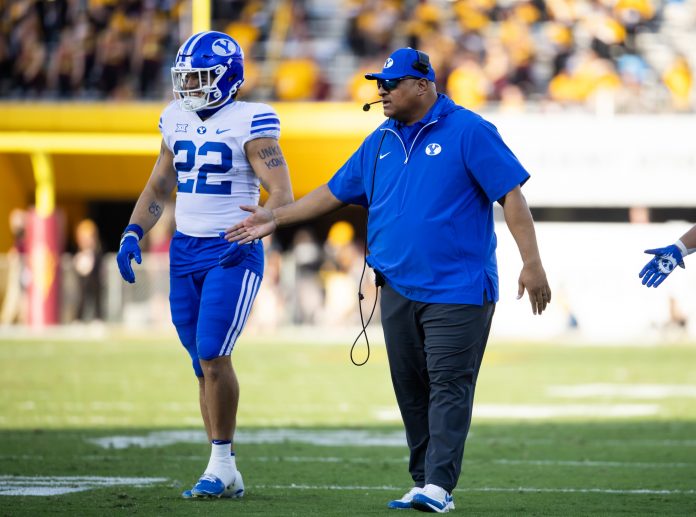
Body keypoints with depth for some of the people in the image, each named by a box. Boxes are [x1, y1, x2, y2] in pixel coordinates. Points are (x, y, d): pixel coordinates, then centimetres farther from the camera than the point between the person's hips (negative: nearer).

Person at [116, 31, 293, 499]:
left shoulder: (249, 123, -10)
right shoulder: (177, 121, 10)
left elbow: (282, 194, -13)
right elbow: (159, 188, 20)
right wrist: (133, 233, 6)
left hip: (232, 253, -7)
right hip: (185, 250, 7)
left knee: (213, 355, -15)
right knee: (204, 363, 8)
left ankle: (221, 464, -3)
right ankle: (228, 474, 15)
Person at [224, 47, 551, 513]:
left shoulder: (468, 133, -7)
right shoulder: (382, 142, 14)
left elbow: (511, 195, -10)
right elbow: (336, 192, 23)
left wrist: (532, 263, -16)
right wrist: (276, 218, 21)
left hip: (458, 290, -7)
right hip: (398, 290, 7)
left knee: (448, 387, -10)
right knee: (412, 391, 8)